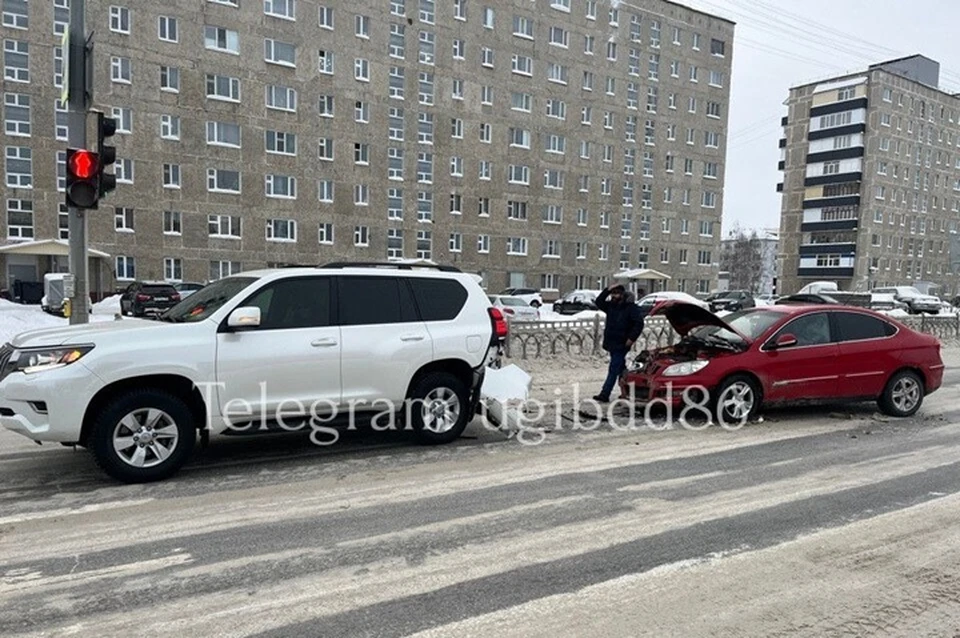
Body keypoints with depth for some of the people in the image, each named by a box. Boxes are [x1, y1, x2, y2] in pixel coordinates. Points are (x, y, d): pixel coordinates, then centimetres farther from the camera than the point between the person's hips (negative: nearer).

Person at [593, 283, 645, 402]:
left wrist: (632, 338, -17)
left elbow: (639, 323, -12)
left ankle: (604, 395, -13)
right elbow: (598, 302, 6)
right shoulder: (611, 305, 10)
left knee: (613, 369, -10)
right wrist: (607, 290, -4)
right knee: (620, 369, 16)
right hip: (611, 343, 7)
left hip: (621, 344, -7)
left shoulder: (631, 307, -9)